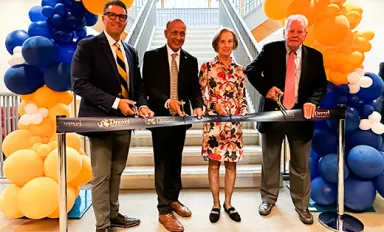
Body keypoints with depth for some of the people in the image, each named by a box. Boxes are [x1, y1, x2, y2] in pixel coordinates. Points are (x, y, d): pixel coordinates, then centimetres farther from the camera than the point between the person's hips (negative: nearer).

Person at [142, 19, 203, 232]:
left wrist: (197, 106, -18)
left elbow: (194, 89, 2)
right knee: (163, 163, 1)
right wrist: (167, 101, -27)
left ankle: (173, 199, 32)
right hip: (160, 117, -4)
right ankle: (164, 210, 11)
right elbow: (148, 86, -11)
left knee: (176, 161, 16)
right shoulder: (151, 56, -3)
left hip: (181, 117, 4)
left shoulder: (191, 60, 7)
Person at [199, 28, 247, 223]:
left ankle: (228, 203, 26)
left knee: (231, 163, 10)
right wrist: (215, 104, -15)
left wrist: (242, 112, -6)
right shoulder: (207, 67, 1)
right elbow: (200, 94, 0)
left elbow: (242, 97, 11)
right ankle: (216, 204, 21)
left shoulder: (239, 70, 9)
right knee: (214, 163, 5)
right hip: (213, 122, -2)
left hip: (234, 123, 3)